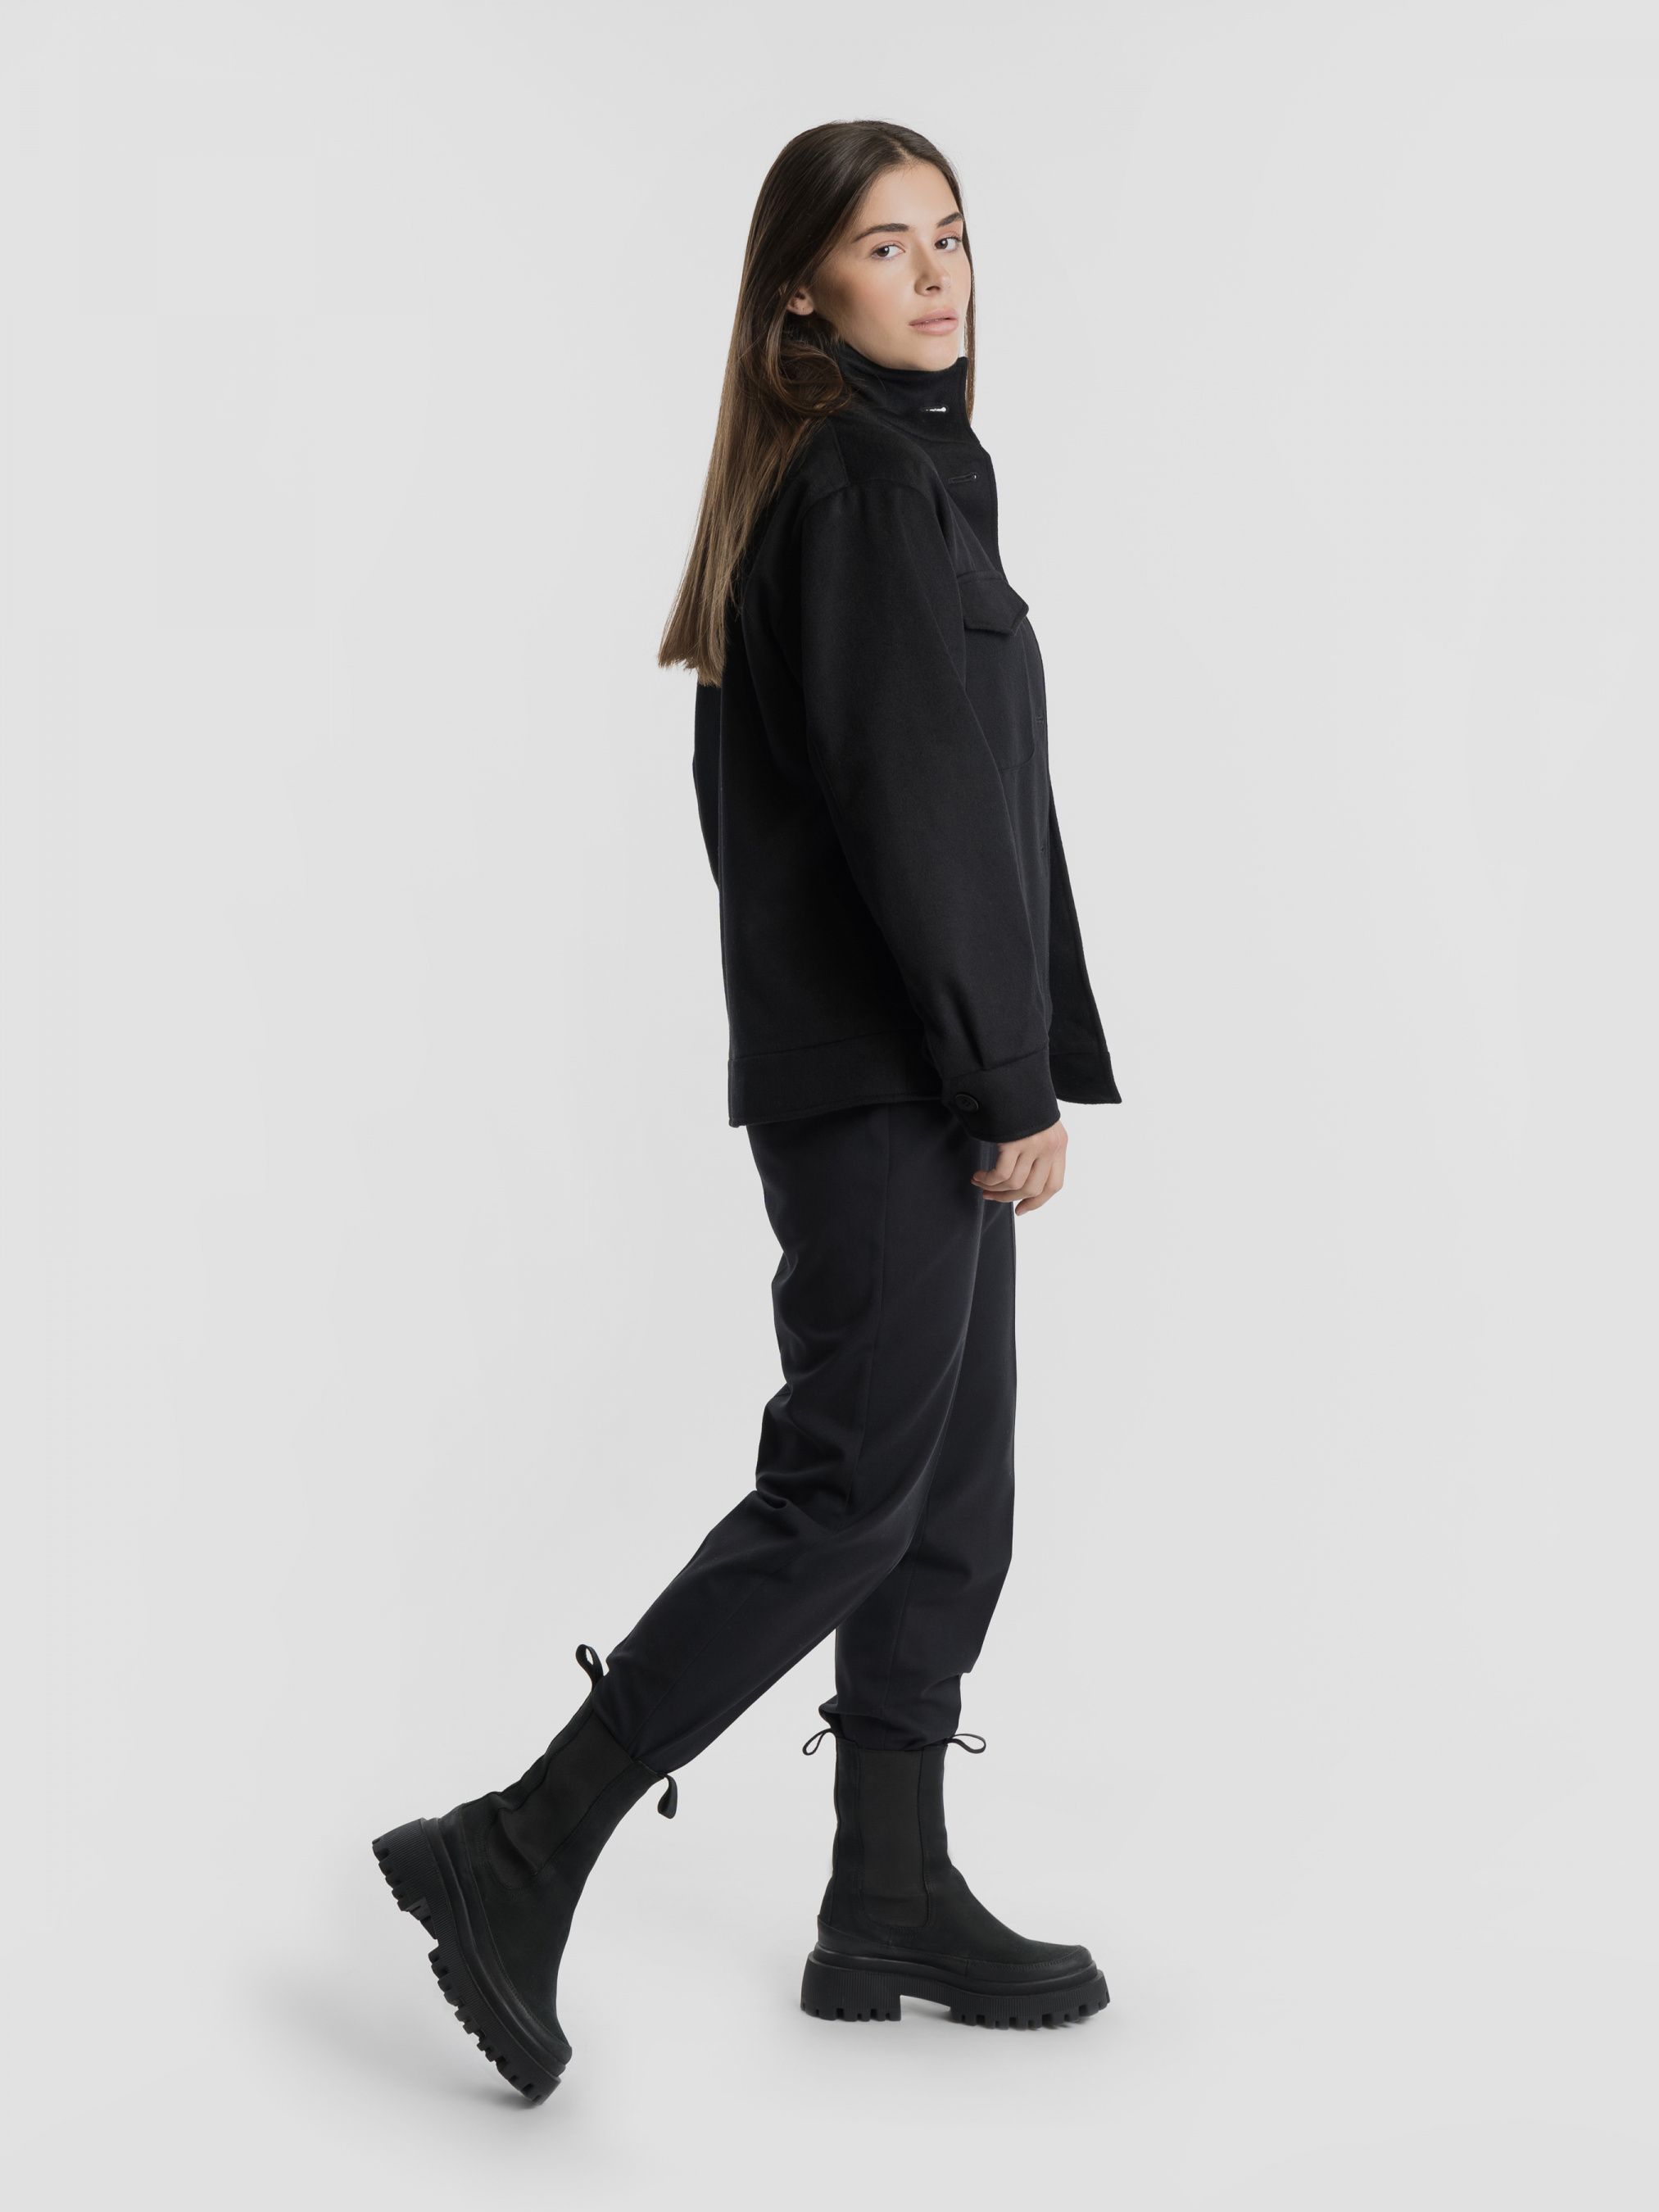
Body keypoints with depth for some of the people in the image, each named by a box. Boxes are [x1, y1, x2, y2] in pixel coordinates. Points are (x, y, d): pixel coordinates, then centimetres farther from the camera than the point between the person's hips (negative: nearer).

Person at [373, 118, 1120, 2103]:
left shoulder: (905, 478, 18)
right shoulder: (864, 482, -13)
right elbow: (913, 804, -19)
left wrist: (1026, 1064, 13)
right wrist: (1014, 1082, -17)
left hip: (915, 1077, 10)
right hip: (883, 1076, -10)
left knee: (951, 1485, 12)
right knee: (851, 1489, -8)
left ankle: (891, 1902, 20)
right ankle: (515, 1859, -3)